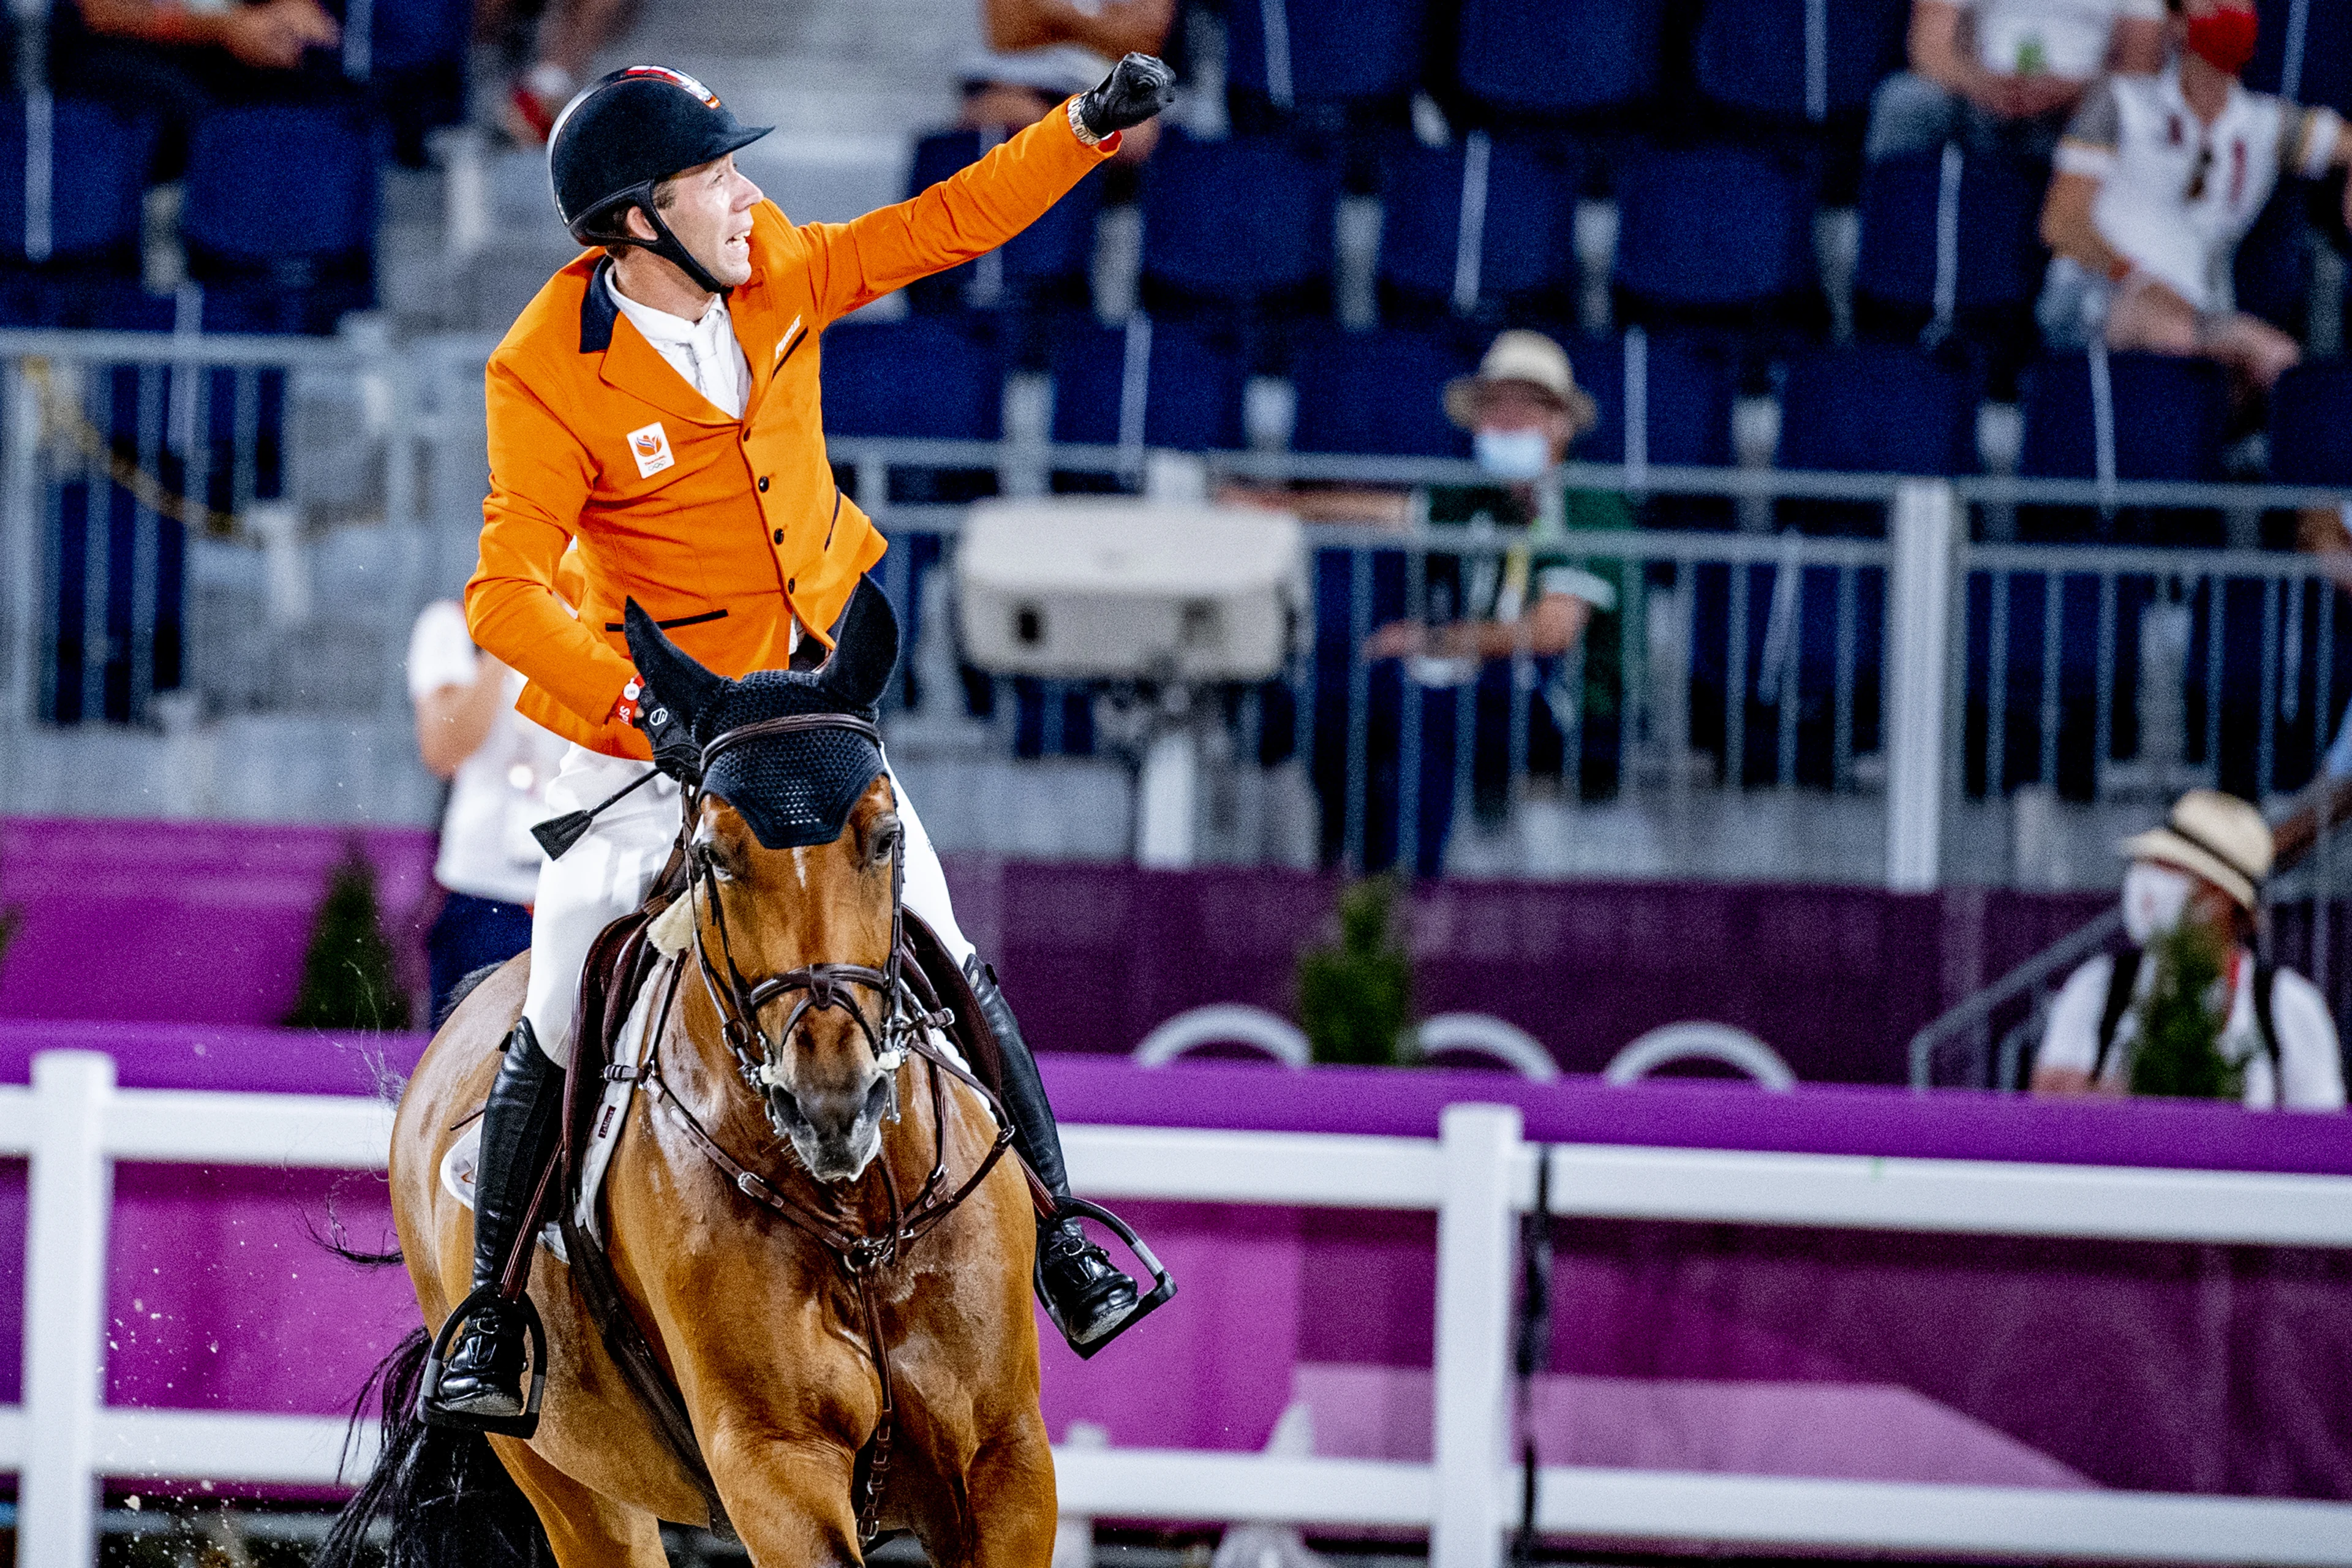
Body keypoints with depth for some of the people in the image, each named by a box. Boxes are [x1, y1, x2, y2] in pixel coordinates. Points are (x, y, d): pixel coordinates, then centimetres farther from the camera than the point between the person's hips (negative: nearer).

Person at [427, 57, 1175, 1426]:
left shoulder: (774, 275, -6)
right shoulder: (551, 377, -22)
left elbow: (949, 224, 5)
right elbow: (505, 595, -27)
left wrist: (1088, 128, -5)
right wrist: (639, 699, -40)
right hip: (646, 733, -4)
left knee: (948, 965, 1)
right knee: (560, 1019, -3)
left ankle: (1055, 1228, 14)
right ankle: (489, 1314, 12)